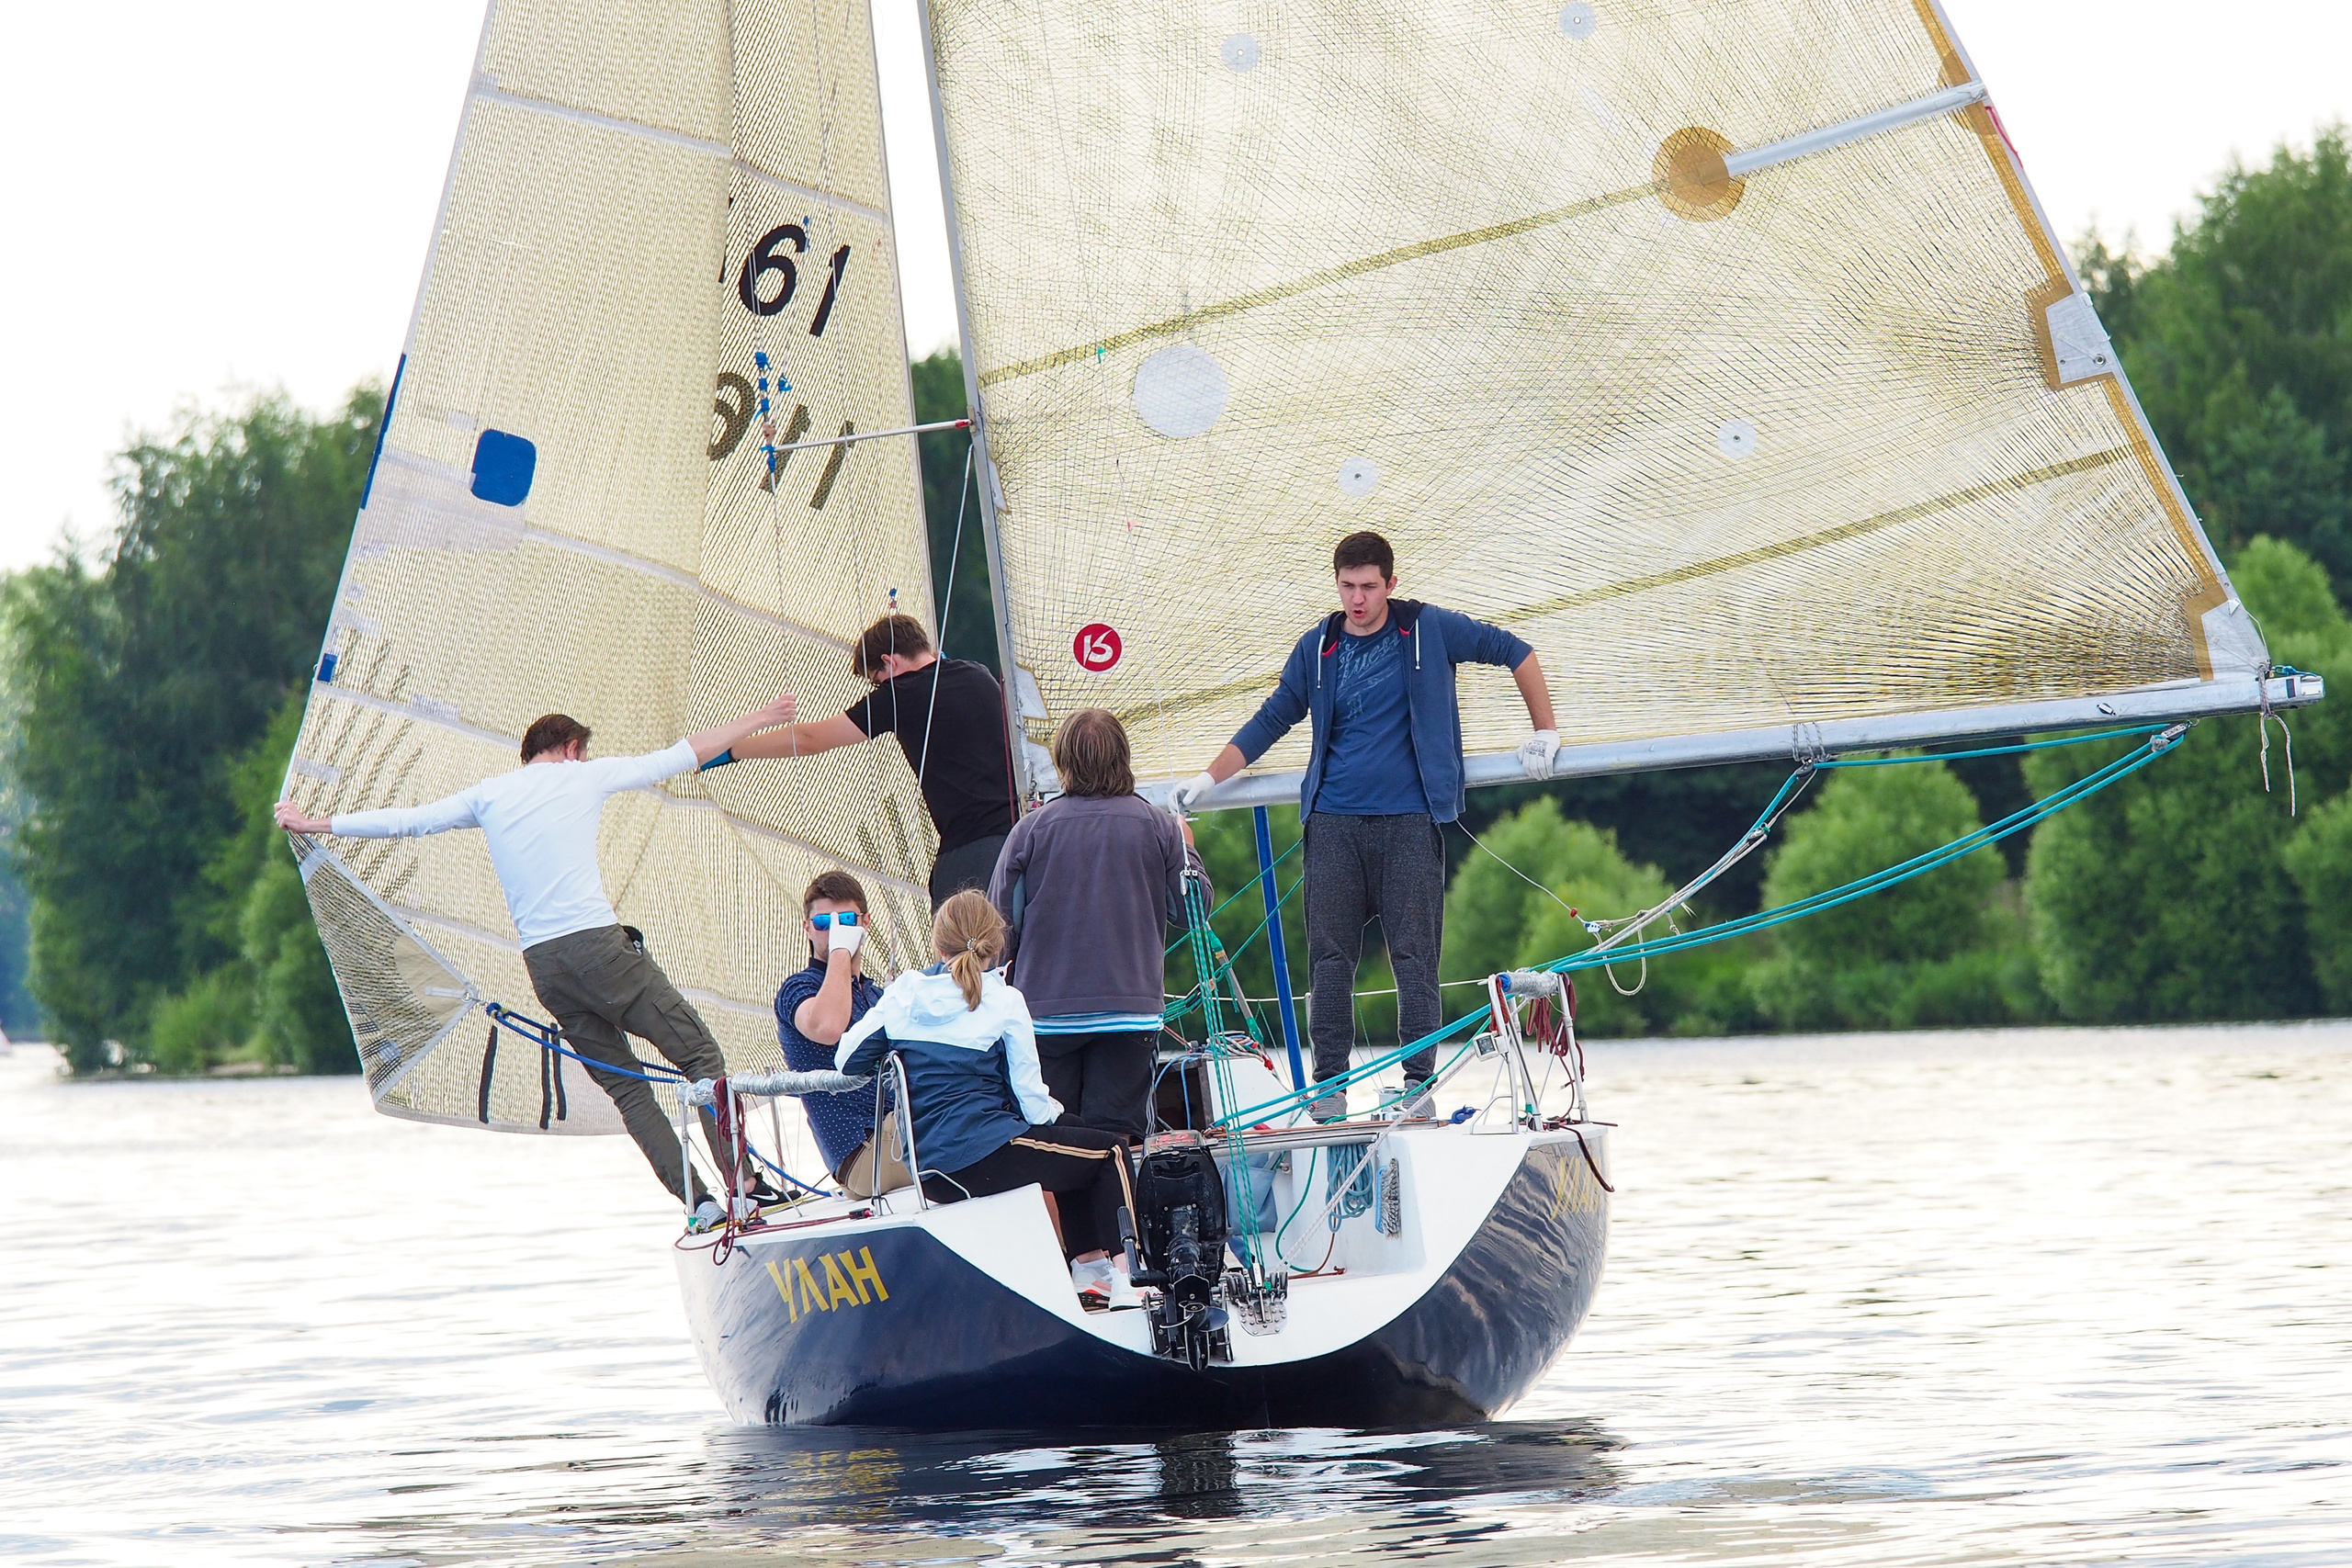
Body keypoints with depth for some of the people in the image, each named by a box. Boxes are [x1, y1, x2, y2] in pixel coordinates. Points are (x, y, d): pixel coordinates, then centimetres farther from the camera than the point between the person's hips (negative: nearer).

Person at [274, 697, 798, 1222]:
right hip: (596, 942, -4)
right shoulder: (583, 776, 9)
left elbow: (405, 820, 22)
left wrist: (314, 823, 34)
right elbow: (685, 754, 15)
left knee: (624, 1084, 8)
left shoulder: (488, 795, 17)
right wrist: (755, 722, 26)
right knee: (698, 1051, -1)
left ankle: (699, 1199, -3)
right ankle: (740, 1180, -14)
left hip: (541, 963, 4)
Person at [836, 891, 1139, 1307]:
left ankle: (1085, 1267, 29)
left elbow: (847, 1062, 7)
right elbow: (1031, 1103, -5)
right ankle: (1119, 1276, 8)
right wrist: (1050, 1110, 19)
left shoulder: (903, 993, 5)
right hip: (983, 1156, -7)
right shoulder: (1003, 1003, -5)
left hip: (927, 1170, 7)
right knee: (1109, 1152, 11)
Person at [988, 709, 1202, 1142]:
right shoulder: (1158, 827, 1)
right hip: (1132, 1007, 1)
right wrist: (1186, 848, 25)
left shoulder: (1032, 829, -3)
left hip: (1047, 1008, -1)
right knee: (1116, 1137, 1)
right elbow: (1191, 908, 8)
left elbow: (1002, 921, 1)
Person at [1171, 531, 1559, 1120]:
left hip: (1408, 821, -2)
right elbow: (1272, 720, 19)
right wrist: (1209, 778, 15)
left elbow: (1514, 652, 9)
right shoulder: (1318, 648, 9)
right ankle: (1329, 1083, 5)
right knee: (1330, 956, 0)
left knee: (1414, 953, -4)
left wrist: (1544, 732, 5)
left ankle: (1418, 1080, 1)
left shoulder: (1428, 630, 2)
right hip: (1334, 822, 2)